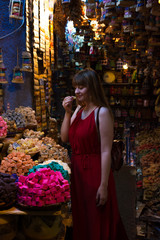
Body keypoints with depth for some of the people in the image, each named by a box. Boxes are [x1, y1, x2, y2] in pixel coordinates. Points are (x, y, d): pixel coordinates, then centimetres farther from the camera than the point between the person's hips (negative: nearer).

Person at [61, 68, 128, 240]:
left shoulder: (102, 112, -16)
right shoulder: (79, 110, 7)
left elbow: (106, 152, -19)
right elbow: (65, 138, 7)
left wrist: (104, 186, -20)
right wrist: (67, 112, -4)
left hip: (95, 171, -7)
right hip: (77, 170, 7)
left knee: (97, 223, 8)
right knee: (81, 219, 22)